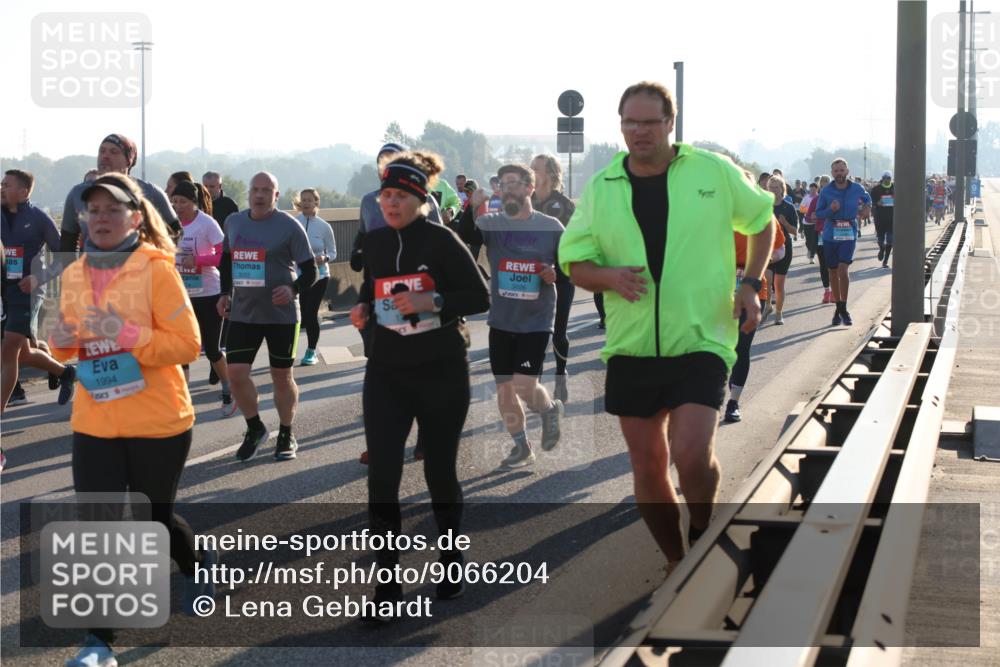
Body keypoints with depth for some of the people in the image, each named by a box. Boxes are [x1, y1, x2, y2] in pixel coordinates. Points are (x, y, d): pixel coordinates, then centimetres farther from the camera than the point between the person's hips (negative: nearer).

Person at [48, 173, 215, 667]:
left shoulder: (156, 269, -11)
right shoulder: (74, 275, 5)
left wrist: (127, 333, -27)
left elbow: (188, 346, -14)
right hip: (94, 424, 4)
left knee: (154, 518, 14)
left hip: (158, 423, -3)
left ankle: (199, 566, 46)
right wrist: (60, 342, -7)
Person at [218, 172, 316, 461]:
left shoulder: (289, 226, -9)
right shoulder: (233, 222, 6)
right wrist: (226, 293, 10)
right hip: (243, 312, 4)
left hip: (281, 313, -4)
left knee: (282, 377, 5)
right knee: (236, 373, -5)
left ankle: (286, 435, 23)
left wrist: (293, 289, -26)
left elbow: (310, 270, -7)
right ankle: (255, 428, 16)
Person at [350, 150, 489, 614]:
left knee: (440, 471, 8)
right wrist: (363, 309, -1)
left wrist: (433, 302, -23)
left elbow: (480, 297, -10)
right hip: (387, 372, 4)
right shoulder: (375, 242, 5)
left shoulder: (441, 240, -10)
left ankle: (451, 564, 29)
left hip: (441, 371, -3)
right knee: (381, 476, -8)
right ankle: (387, 581, -1)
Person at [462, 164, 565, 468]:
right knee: (504, 387, 8)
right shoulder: (492, 223, 0)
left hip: (536, 320, -3)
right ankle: (521, 447, 25)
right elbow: (466, 237, -19)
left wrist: (555, 274, -15)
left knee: (525, 386, -12)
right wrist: (471, 209, -36)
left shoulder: (551, 227, -2)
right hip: (501, 320, 3)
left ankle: (551, 409, 22)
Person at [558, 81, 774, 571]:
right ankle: (677, 562, 29)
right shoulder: (601, 187, 4)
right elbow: (575, 264, 8)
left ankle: (704, 534, 11)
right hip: (631, 348, 3)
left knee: (691, 456, -20)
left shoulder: (713, 171, -2)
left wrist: (751, 282, 0)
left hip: (701, 342, -3)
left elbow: (761, 220, 14)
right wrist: (610, 277, -14)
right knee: (647, 468, 9)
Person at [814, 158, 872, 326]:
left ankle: (843, 309, -7)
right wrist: (830, 210, -17)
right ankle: (839, 307, 22)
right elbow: (818, 213, 0)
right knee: (833, 272, 8)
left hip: (849, 234, -1)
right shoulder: (826, 191, -1)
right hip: (830, 234, 1)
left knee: (843, 269, -15)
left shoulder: (856, 189, 1)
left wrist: (867, 207, 3)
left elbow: (867, 198, 23)